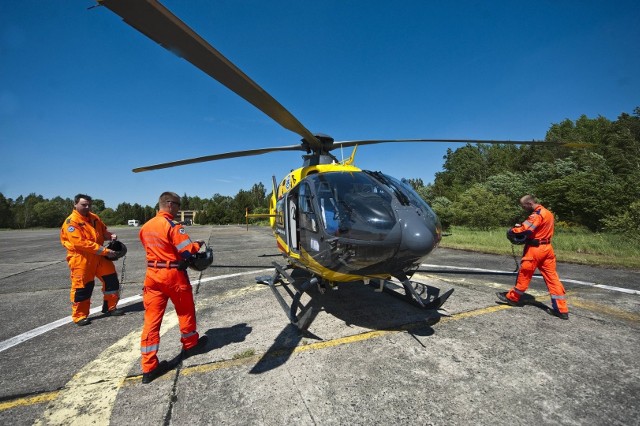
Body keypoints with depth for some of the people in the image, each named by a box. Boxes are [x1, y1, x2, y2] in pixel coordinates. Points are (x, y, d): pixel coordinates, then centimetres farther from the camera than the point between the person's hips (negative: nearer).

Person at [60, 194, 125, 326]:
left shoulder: (94, 217, 9)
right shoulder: (71, 222, -15)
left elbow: (103, 230, 23)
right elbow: (80, 243, -24)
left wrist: (110, 235, -2)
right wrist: (104, 251, -27)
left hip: (99, 257, 7)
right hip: (81, 259, -7)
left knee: (111, 279, 9)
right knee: (82, 287, 1)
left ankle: (110, 308, 24)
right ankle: (79, 316, 20)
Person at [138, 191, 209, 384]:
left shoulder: (145, 227, 9)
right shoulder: (172, 225, -16)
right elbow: (187, 250, -21)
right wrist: (198, 244, -2)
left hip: (152, 275, 7)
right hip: (173, 275, -6)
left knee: (151, 319, 6)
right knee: (185, 311, 16)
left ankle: (149, 367, 9)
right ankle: (190, 344, 36)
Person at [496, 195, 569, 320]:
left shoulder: (537, 214, -17)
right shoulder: (548, 213, 15)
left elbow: (525, 228, -28)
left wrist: (512, 232, -13)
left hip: (535, 249, -9)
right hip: (546, 248, 9)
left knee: (524, 275, 5)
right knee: (552, 277, 7)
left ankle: (512, 298, 21)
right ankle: (561, 309, 8)